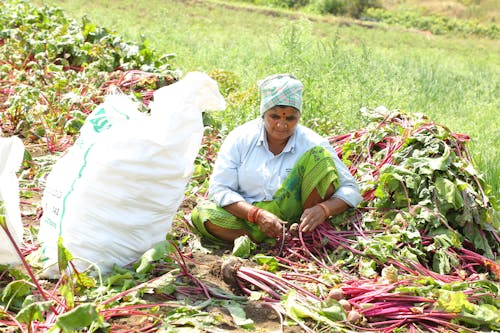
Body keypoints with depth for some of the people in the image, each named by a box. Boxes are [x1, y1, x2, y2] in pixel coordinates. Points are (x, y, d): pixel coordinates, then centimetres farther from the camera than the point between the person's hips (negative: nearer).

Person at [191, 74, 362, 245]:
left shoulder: (312, 143, -5)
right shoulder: (241, 138, -3)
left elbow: (351, 189, -6)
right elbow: (219, 188, -7)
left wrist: (323, 209, -28)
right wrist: (257, 215, -23)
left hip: (294, 217, -1)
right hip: (248, 217, 2)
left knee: (320, 156, -18)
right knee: (202, 213, -29)